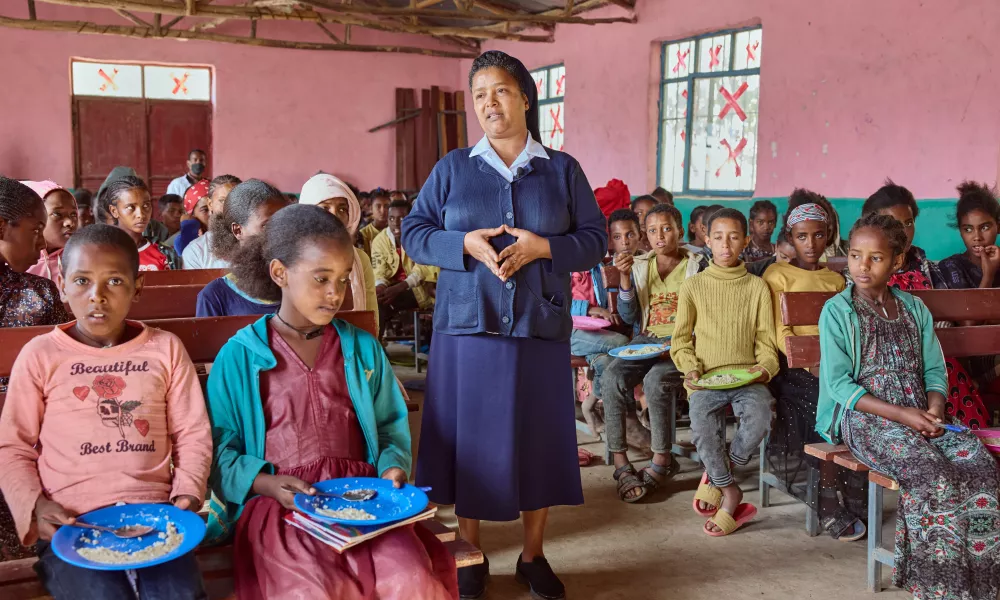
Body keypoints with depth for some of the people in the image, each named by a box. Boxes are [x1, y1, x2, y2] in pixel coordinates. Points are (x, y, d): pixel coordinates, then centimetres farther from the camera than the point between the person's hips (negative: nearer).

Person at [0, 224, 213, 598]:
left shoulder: (165, 349, 9)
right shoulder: (40, 355, 5)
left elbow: (193, 434, 11)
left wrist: (187, 492, -4)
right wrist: (35, 505, -6)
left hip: (154, 512, 1)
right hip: (70, 523, -1)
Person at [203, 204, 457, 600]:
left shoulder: (363, 349, 12)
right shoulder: (239, 356, 3)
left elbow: (390, 426, 18)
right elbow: (217, 450, 3)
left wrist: (393, 465, -2)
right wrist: (268, 483, -13)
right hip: (279, 504, -2)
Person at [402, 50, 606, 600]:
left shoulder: (563, 170, 6)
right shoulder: (452, 168, 6)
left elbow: (595, 240, 4)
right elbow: (413, 233, 3)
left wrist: (544, 247, -14)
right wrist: (465, 244, -15)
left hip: (540, 329, 1)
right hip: (467, 328, 0)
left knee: (538, 440, 6)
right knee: (469, 438, 4)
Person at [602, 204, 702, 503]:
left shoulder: (695, 266, 3)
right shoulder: (639, 265, 12)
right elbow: (629, 316, 6)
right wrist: (625, 276, -6)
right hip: (645, 340, 4)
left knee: (656, 379, -34)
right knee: (613, 375, -26)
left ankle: (662, 459, -19)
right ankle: (620, 460, -21)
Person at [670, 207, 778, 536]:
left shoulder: (757, 286, 10)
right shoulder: (693, 286, 9)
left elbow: (766, 339, 10)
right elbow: (681, 339, 10)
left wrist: (765, 367, -9)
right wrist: (691, 369, -7)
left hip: (746, 376, 1)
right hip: (706, 378, -1)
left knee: (760, 416, -32)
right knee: (702, 426, -31)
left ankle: (718, 473, -4)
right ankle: (730, 493, -7)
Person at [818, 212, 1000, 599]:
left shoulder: (915, 309, 14)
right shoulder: (837, 311, -1)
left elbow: (935, 370, 12)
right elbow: (838, 383, -8)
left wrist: (934, 409, -10)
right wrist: (900, 413, -16)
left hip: (919, 414, 5)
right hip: (864, 416, -5)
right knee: (934, 477, -30)